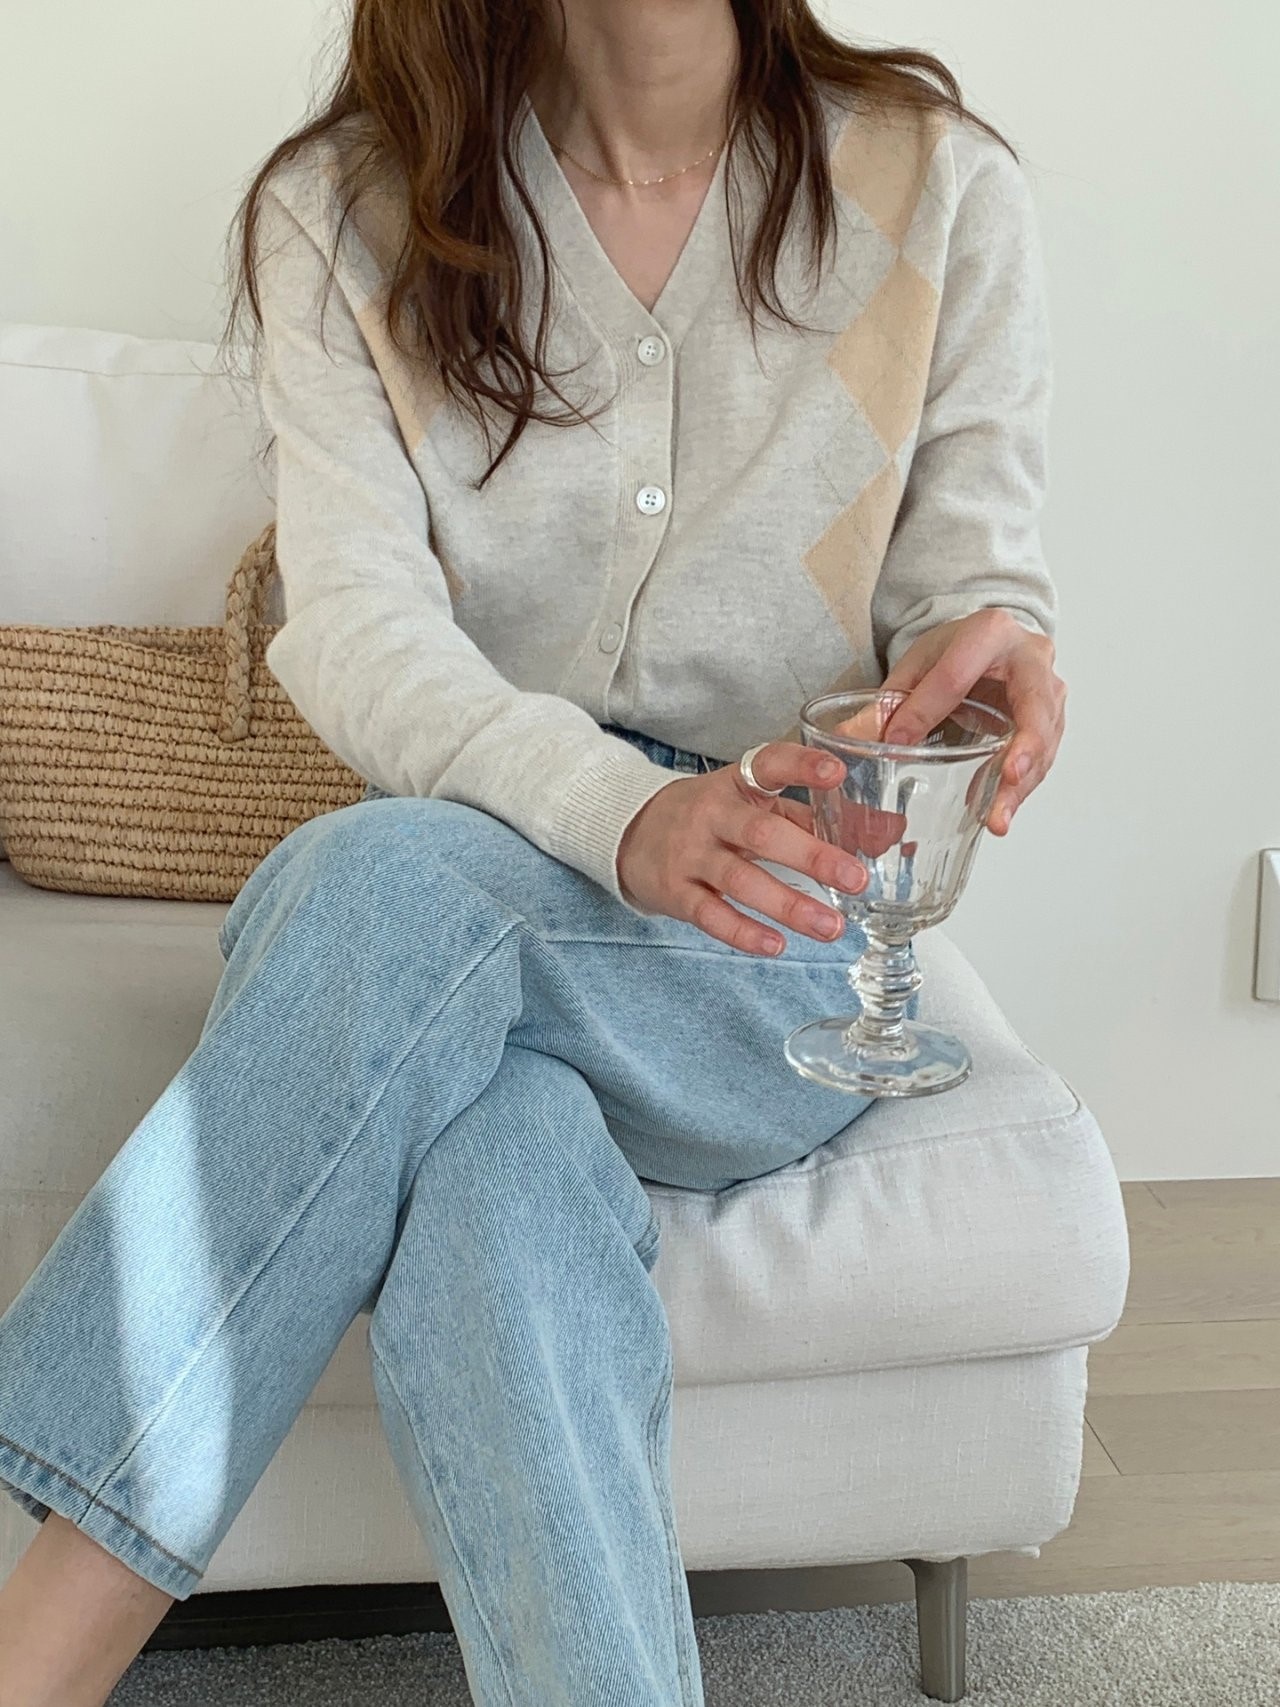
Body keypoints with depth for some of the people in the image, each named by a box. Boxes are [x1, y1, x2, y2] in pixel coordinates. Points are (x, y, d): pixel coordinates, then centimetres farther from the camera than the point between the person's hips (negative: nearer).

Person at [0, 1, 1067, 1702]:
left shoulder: (941, 187, 4)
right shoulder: (342, 208, 3)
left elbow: (978, 583, 3)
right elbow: (354, 627, -9)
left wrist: (992, 652, -25)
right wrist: (621, 815, -29)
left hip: (783, 940, -1)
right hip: (475, 879, 1)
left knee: (385, 879, -34)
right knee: (497, 1193, -37)